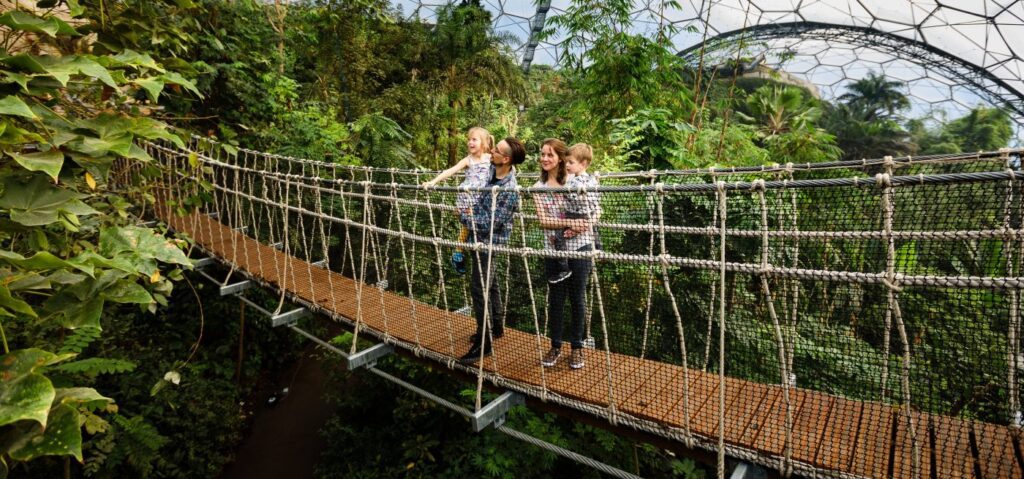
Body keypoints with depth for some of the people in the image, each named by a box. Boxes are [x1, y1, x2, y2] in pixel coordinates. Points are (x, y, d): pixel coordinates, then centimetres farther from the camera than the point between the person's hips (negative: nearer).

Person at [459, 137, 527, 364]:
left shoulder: (509, 190, -27)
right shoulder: (492, 170, -1)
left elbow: (492, 223, -25)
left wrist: (465, 218, -13)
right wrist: (473, 210, 6)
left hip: (488, 241, -9)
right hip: (480, 237, 9)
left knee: (479, 288, -6)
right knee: (489, 283, 20)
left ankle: (484, 344, 3)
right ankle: (496, 327, 37)